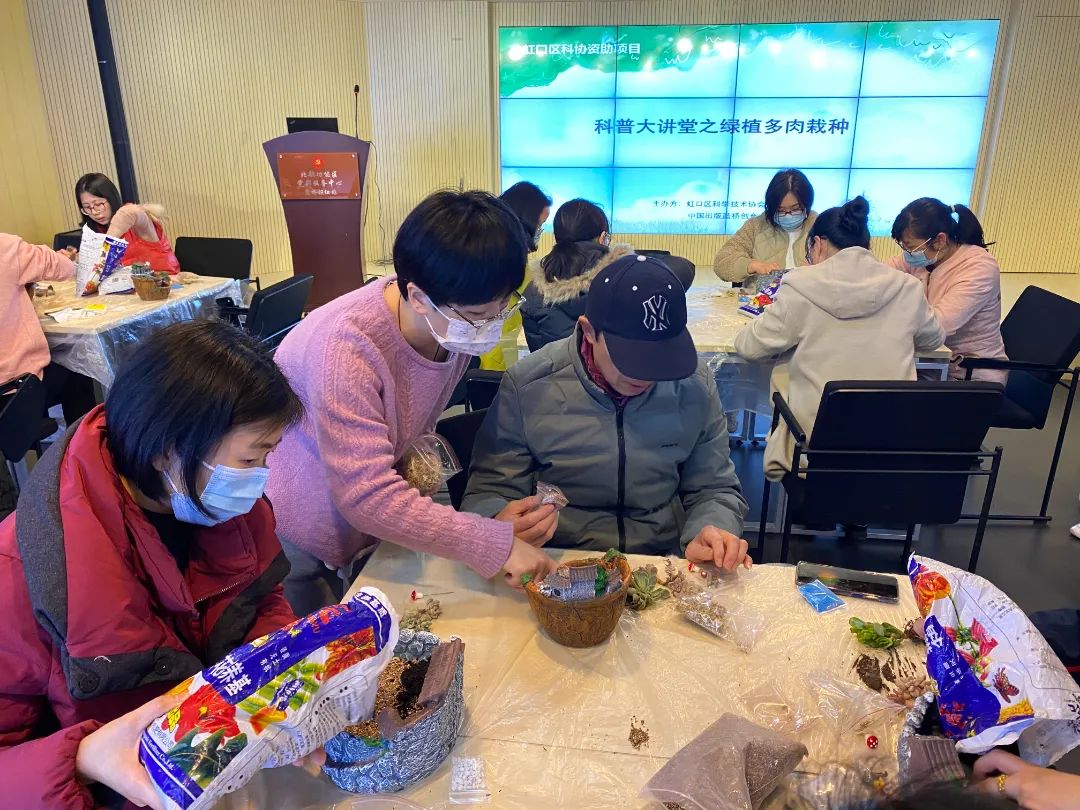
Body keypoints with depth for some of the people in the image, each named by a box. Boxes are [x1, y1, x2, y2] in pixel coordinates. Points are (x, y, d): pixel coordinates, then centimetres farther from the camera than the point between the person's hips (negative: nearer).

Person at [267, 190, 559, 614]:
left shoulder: (459, 327, -13)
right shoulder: (347, 346, -35)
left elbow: (413, 438, -3)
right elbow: (367, 496, -34)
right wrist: (497, 544, -33)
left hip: (359, 531, 6)